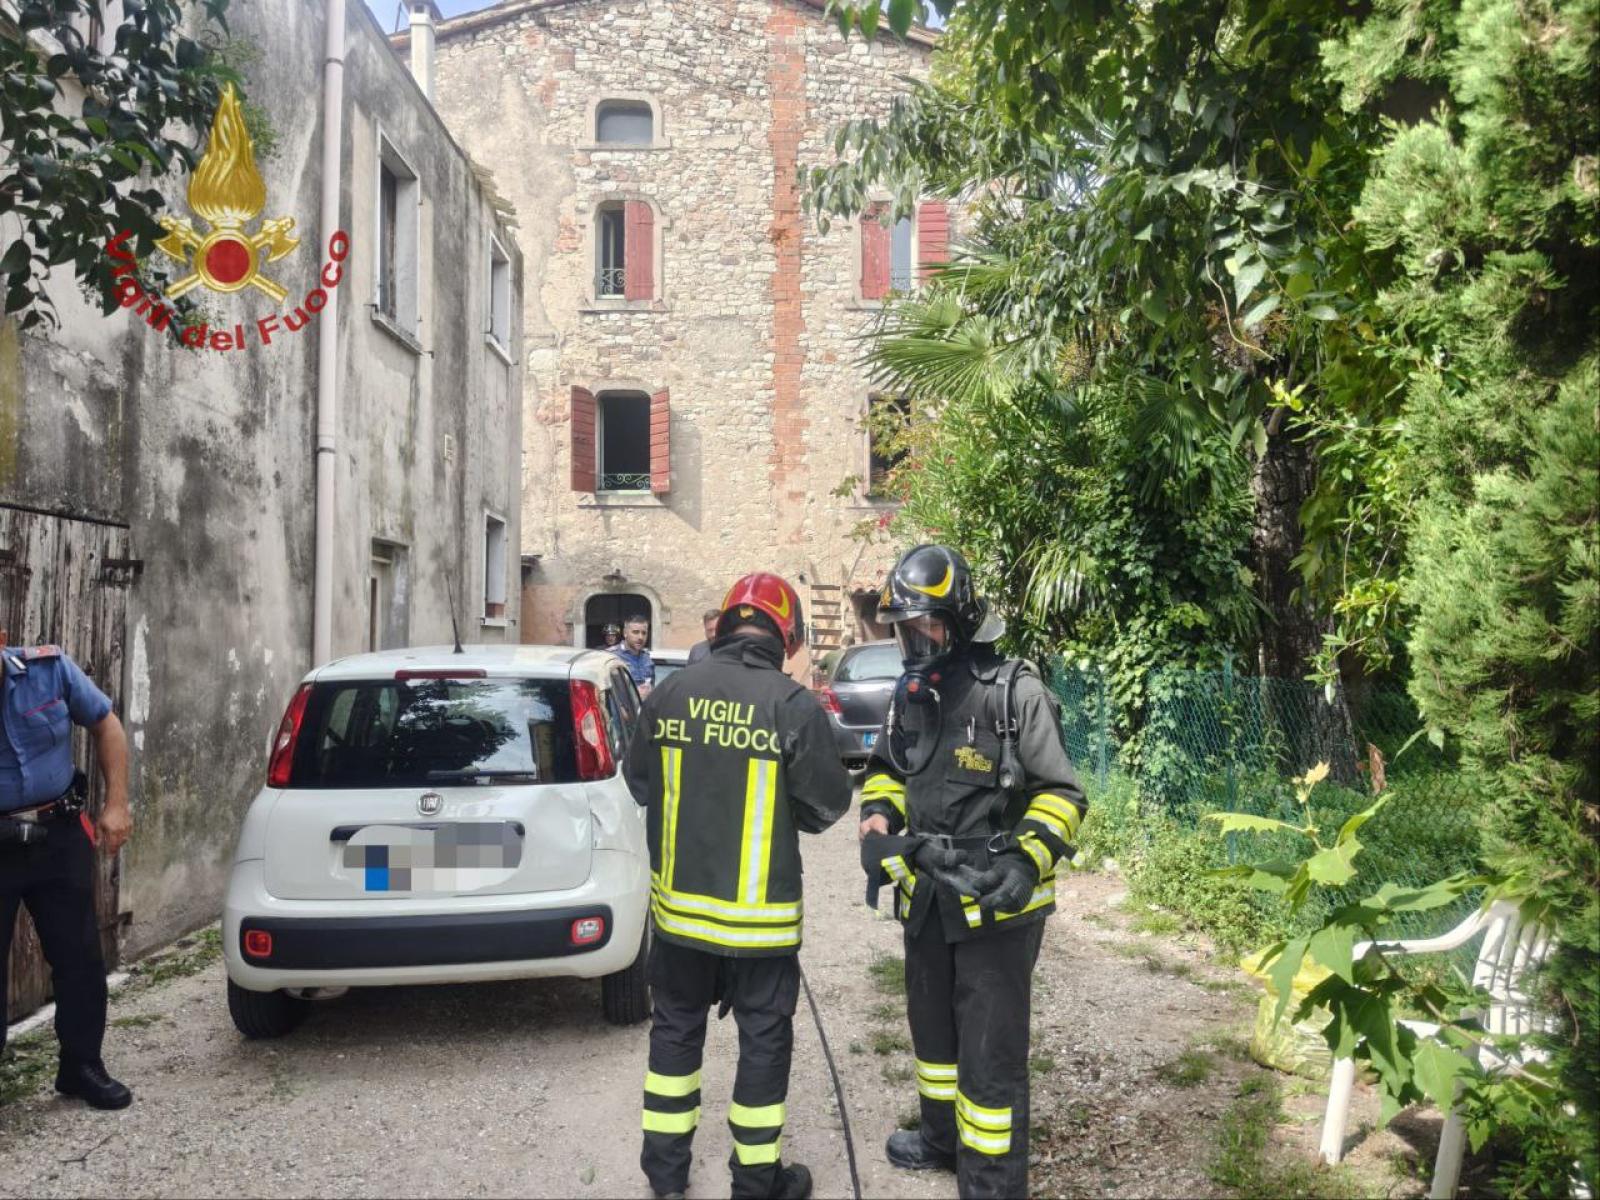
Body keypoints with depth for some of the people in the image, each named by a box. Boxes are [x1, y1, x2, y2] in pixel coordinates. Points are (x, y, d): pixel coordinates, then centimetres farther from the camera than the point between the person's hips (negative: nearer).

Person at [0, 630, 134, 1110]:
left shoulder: (49, 668, -10)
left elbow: (105, 725, 4)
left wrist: (116, 805, -2)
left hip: (60, 836, 2)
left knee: (79, 957, 10)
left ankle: (82, 1066, 26)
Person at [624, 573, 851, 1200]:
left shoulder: (670, 692, -5)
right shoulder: (794, 706, -16)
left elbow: (638, 781, 7)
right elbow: (828, 803, -8)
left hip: (678, 900, 4)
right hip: (759, 912, -4)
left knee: (676, 1027, 20)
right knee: (763, 1038, 12)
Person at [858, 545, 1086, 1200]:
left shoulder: (1014, 690, -16)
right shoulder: (911, 692, 5)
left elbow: (1061, 793, -12)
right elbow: (886, 770, 18)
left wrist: (1026, 859, -26)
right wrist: (877, 823, -1)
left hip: (996, 904, -7)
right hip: (927, 895, 8)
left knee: (990, 1051, 1)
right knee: (932, 1025, 25)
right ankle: (943, 1136, 46)